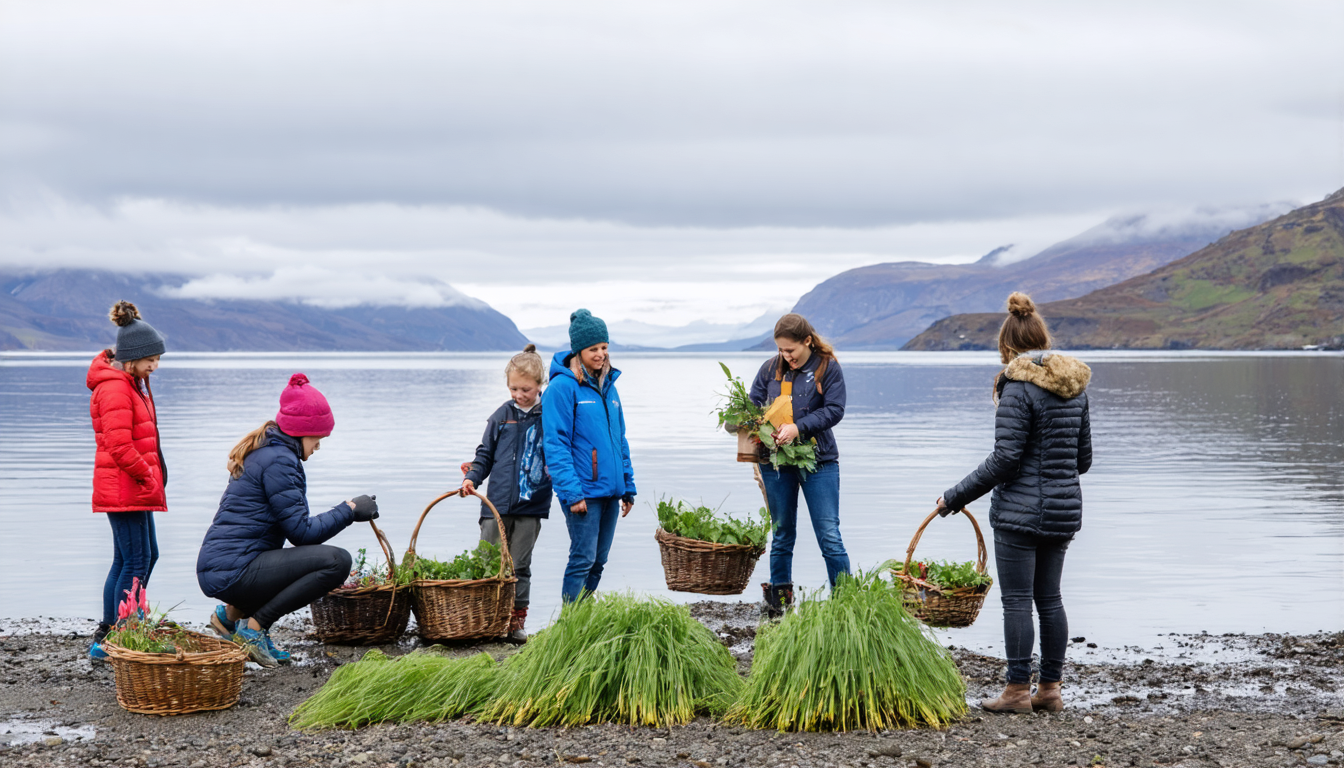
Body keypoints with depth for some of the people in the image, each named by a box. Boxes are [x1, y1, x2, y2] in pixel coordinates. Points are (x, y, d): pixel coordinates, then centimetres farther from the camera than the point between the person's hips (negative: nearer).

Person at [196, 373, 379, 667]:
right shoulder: (278, 459, -12)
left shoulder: (262, 450, 19)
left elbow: (292, 524, 24)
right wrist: (349, 510, -4)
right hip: (233, 572, -10)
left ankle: (233, 612, 14)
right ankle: (253, 625, -11)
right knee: (337, 561, -18)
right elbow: (302, 532, -14)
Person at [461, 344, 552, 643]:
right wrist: (472, 477, -1)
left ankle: (517, 620, 12)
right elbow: (486, 453, 13)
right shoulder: (502, 416, 7)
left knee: (519, 565, 4)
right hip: (497, 503, 2)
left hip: (531, 505, -2)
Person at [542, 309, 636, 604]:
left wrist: (628, 486, 16)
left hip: (610, 490, 7)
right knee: (583, 558, -8)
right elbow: (556, 445, -13)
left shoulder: (608, 386, 15)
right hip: (583, 491, -7)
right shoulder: (563, 387, -9)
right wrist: (572, 492, -19)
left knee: (598, 560, 11)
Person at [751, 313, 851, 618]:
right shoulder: (771, 368, 6)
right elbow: (753, 404, 11)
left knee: (829, 535, -5)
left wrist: (799, 427, -21)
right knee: (782, 536, 12)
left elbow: (834, 410, -10)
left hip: (819, 460, -3)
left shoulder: (828, 367, -4)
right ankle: (779, 599, 21)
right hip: (776, 463, 3)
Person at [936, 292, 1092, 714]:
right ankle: (1050, 689, 17)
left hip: (1021, 510, -7)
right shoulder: (1074, 385, 9)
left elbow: (1005, 459, -18)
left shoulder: (1018, 386, -15)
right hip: (1064, 508, 7)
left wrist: (956, 497, -10)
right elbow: (1083, 457, 15)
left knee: (1017, 600, 0)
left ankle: (1018, 690, 4)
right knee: (1049, 598, 13)